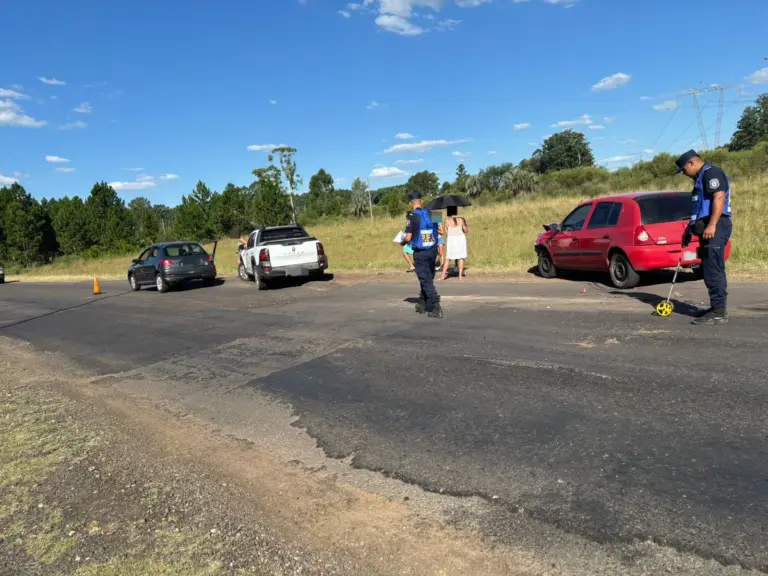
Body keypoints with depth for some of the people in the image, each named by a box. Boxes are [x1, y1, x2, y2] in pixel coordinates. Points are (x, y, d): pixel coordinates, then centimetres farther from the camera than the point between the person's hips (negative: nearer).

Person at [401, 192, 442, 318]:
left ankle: (436, 308, -7)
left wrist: (403, 242, 6)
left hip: (420, 253, -5)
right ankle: (423, 304, 29)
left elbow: (408, 237, -15)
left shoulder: (412, 216, -12)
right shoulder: (430, 213, 3)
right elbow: (439, 231, 9)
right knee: (428, 278, 18)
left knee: (426, 281, 0)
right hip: (432, 250, 5)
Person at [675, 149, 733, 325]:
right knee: (710, 271, 11)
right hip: (707, 228, 11)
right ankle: (716, 308, 17)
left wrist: (712, 225, -28)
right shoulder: (701, 177, 24)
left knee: (714, 270, -12)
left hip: (715, 227, -11)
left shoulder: (711, 172, -8)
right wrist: (689, 229, 29)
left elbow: (719, 198, -20)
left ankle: (719, 312, -12)